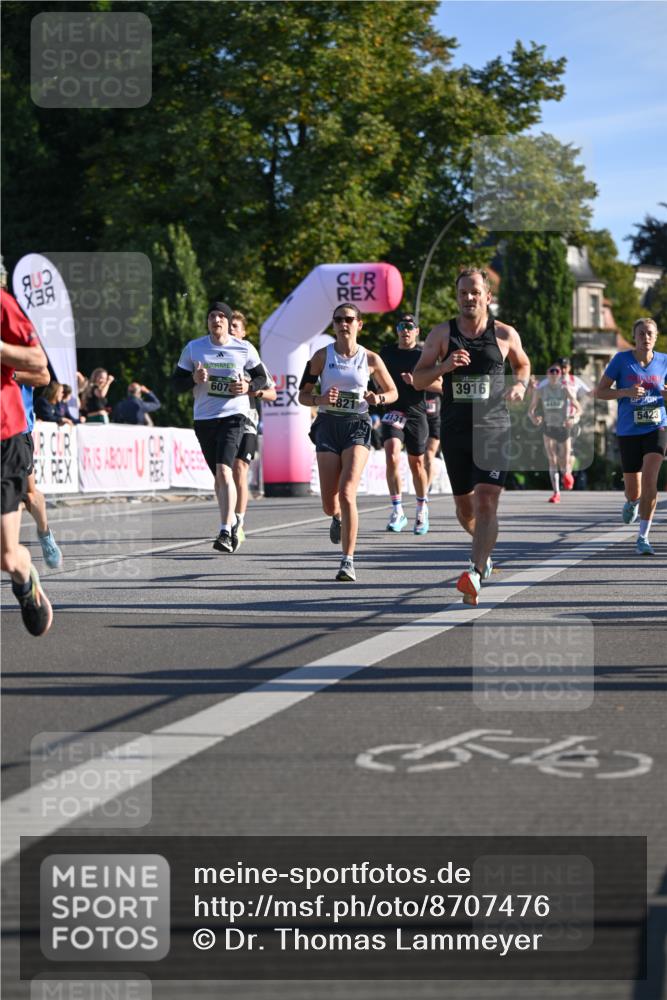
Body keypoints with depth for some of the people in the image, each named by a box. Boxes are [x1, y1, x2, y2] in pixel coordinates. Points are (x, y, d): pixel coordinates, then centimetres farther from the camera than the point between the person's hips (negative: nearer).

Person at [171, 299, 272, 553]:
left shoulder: (244, 349, 1)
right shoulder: (193, 348, 4)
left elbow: (263, 378, 11)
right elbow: (177, 382, 6)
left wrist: (248, 385, -10)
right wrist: (194, 379, -15)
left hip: (233, 415, -3)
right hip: (203, 418, 3)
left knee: (224, 470, -20)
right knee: (218, 475, 13)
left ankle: (225, 532, -24)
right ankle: (231, 521, 35)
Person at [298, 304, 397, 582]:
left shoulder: (370, 358, 3)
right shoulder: (322, 356, 3)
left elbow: (393, 392, 14)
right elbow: (302, 395, 6)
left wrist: (378, 398, -8)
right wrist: (321, 399, -15)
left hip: (357, 426, -1)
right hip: (328, 426, 1)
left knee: (347, 493, -19)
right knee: (329, 504, -1)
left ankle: (348, 561, -12)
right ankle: (338, 518, 40)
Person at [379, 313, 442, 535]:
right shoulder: (387, 352, 9)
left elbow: (439, 385, -4)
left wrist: (416, 382, -18)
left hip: (416, 414, -1)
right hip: (393, 413, 1)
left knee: (417, 463, 9)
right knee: (392, 456, -20)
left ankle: (422, 509, 29)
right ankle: (397, 511, -18)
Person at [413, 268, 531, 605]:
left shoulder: (505, 334, 3)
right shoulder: (442, 333, 3)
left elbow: (523, 364, 22)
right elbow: (418, 379, 5)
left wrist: (520, 385, 1)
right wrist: (443, 366, -15)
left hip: (494, 429, -2)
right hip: (455, 431, 2)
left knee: (486, 502, -17)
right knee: (464, 507, 13)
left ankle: (475, 574, -26)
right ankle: (483, 547, 44)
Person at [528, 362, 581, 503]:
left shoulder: (566, 389, -6)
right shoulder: (540, 390, -2)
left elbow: (578, 409, -7)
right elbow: (531, 410, 2)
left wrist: (572, 417, -29)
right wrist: (533, 418, -22)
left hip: (564, 427, -1)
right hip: (548, 427, 1)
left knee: (563, 463, 4)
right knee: (552, 460, -11)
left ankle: (567, 474, 41)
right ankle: (556, 493, -8)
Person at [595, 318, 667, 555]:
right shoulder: (621, 359, -4)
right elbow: (599, 392, -2)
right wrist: (626, 392, -19)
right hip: (628, 431, 0)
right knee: (633, 491, 7)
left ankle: (643, 537, -9)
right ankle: (632, 502, 48)